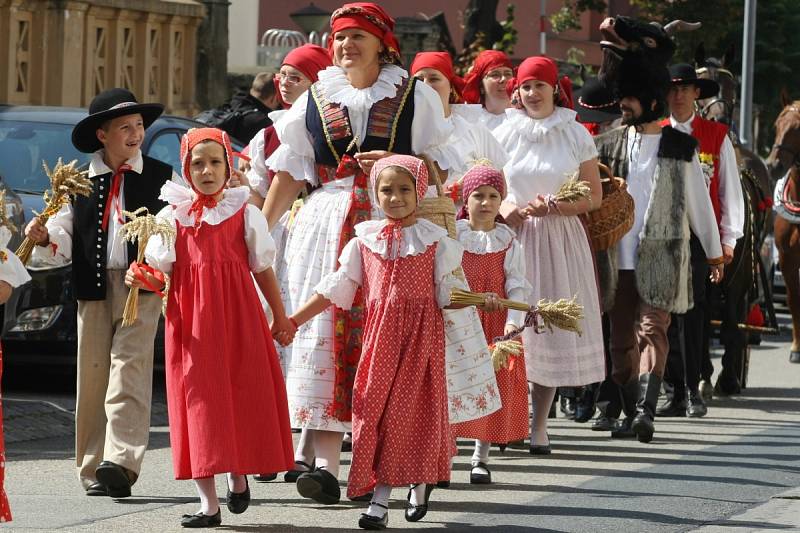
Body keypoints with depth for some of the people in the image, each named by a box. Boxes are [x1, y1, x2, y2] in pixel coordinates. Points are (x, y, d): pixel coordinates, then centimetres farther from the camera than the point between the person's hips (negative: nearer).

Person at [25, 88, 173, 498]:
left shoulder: (161, 178, 6)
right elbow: (65, 242, 9)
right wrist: (44, 238, -12)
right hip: (93, 288, 3)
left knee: (128, 372, -14)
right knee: (92, 376, 4)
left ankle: (120, 463, -22)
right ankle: (94, 469, 10)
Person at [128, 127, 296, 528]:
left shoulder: (245, 212, 5)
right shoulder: (172, 216, 5)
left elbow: (263, 268, 9)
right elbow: (160, 273, 3)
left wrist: (280, 316, 9)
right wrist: (140, 278, -19)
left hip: (237, 315, 0)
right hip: (191, 321, 0)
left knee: (241, 395, 1)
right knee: (198, 396, -2)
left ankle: (238, 476, 28)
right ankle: (209, 503, 0)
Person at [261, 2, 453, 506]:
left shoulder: (414, 97, 7)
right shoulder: (315, 100, 13)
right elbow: (289, 171, 14)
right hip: (326, 227, 2)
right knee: (325, 333, -8)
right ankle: (324, 459, -11)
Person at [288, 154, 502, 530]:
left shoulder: (434, 239, 1)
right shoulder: (365, 239, 6)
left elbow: (449, 291, 1)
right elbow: (336, 288, 8)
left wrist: (481, 300, -18)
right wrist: (292, 321, 5)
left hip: (421, 334, -2)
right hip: (379, 334, 2)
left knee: (413, 407, -4)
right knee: (376, 408, -4)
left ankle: (421, 481, 18)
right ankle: (379, 500, -1)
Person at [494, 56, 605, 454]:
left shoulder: (575, 135, 4)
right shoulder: (505, 133, 7)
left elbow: (593, 197, 4)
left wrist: (553, 207, -12)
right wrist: (503, 207, -10)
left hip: (559, 238, 0)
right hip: (513, 236, 0)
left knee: (552, 326, -1)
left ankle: (539, 426, 5)